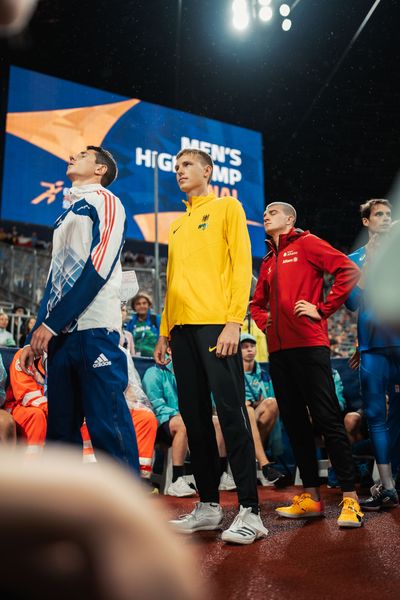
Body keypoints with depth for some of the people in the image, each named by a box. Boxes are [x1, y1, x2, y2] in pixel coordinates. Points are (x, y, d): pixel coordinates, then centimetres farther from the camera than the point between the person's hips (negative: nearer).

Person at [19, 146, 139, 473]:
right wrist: (36, 334, 14)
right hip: (61, 332, 8)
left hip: (93, 328, -8)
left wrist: (50, 322, -12)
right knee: (60, 429, 7)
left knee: (108, 427, -11)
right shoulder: (66, 215, 27)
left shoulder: (105, 201, 4)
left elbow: (99, 266, -9)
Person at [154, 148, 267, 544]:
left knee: (231, 413, -8)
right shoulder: (176, 226, 24)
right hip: (182, 327, 7)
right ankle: (208, 505, 16)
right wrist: (164, 332, 14)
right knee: (194, 417, 7)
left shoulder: (226, 207, 6)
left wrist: (233, 322, -16)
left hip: (216, 324, -7)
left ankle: (250, 511, -2)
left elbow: (242, 265, -5)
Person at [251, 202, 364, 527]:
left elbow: (349, 271, -9)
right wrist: (263, 320, 14)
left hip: (308, 344, -7)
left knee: (328, 419, -7)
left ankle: (351, 498, 1)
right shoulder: (268, 261, 22)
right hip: (278, 348, 8)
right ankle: (311, 497, 17)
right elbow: (258, 302, 34)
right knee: (294, 422, 8)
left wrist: (323, 309, -12)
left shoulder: (306, 243, 2)